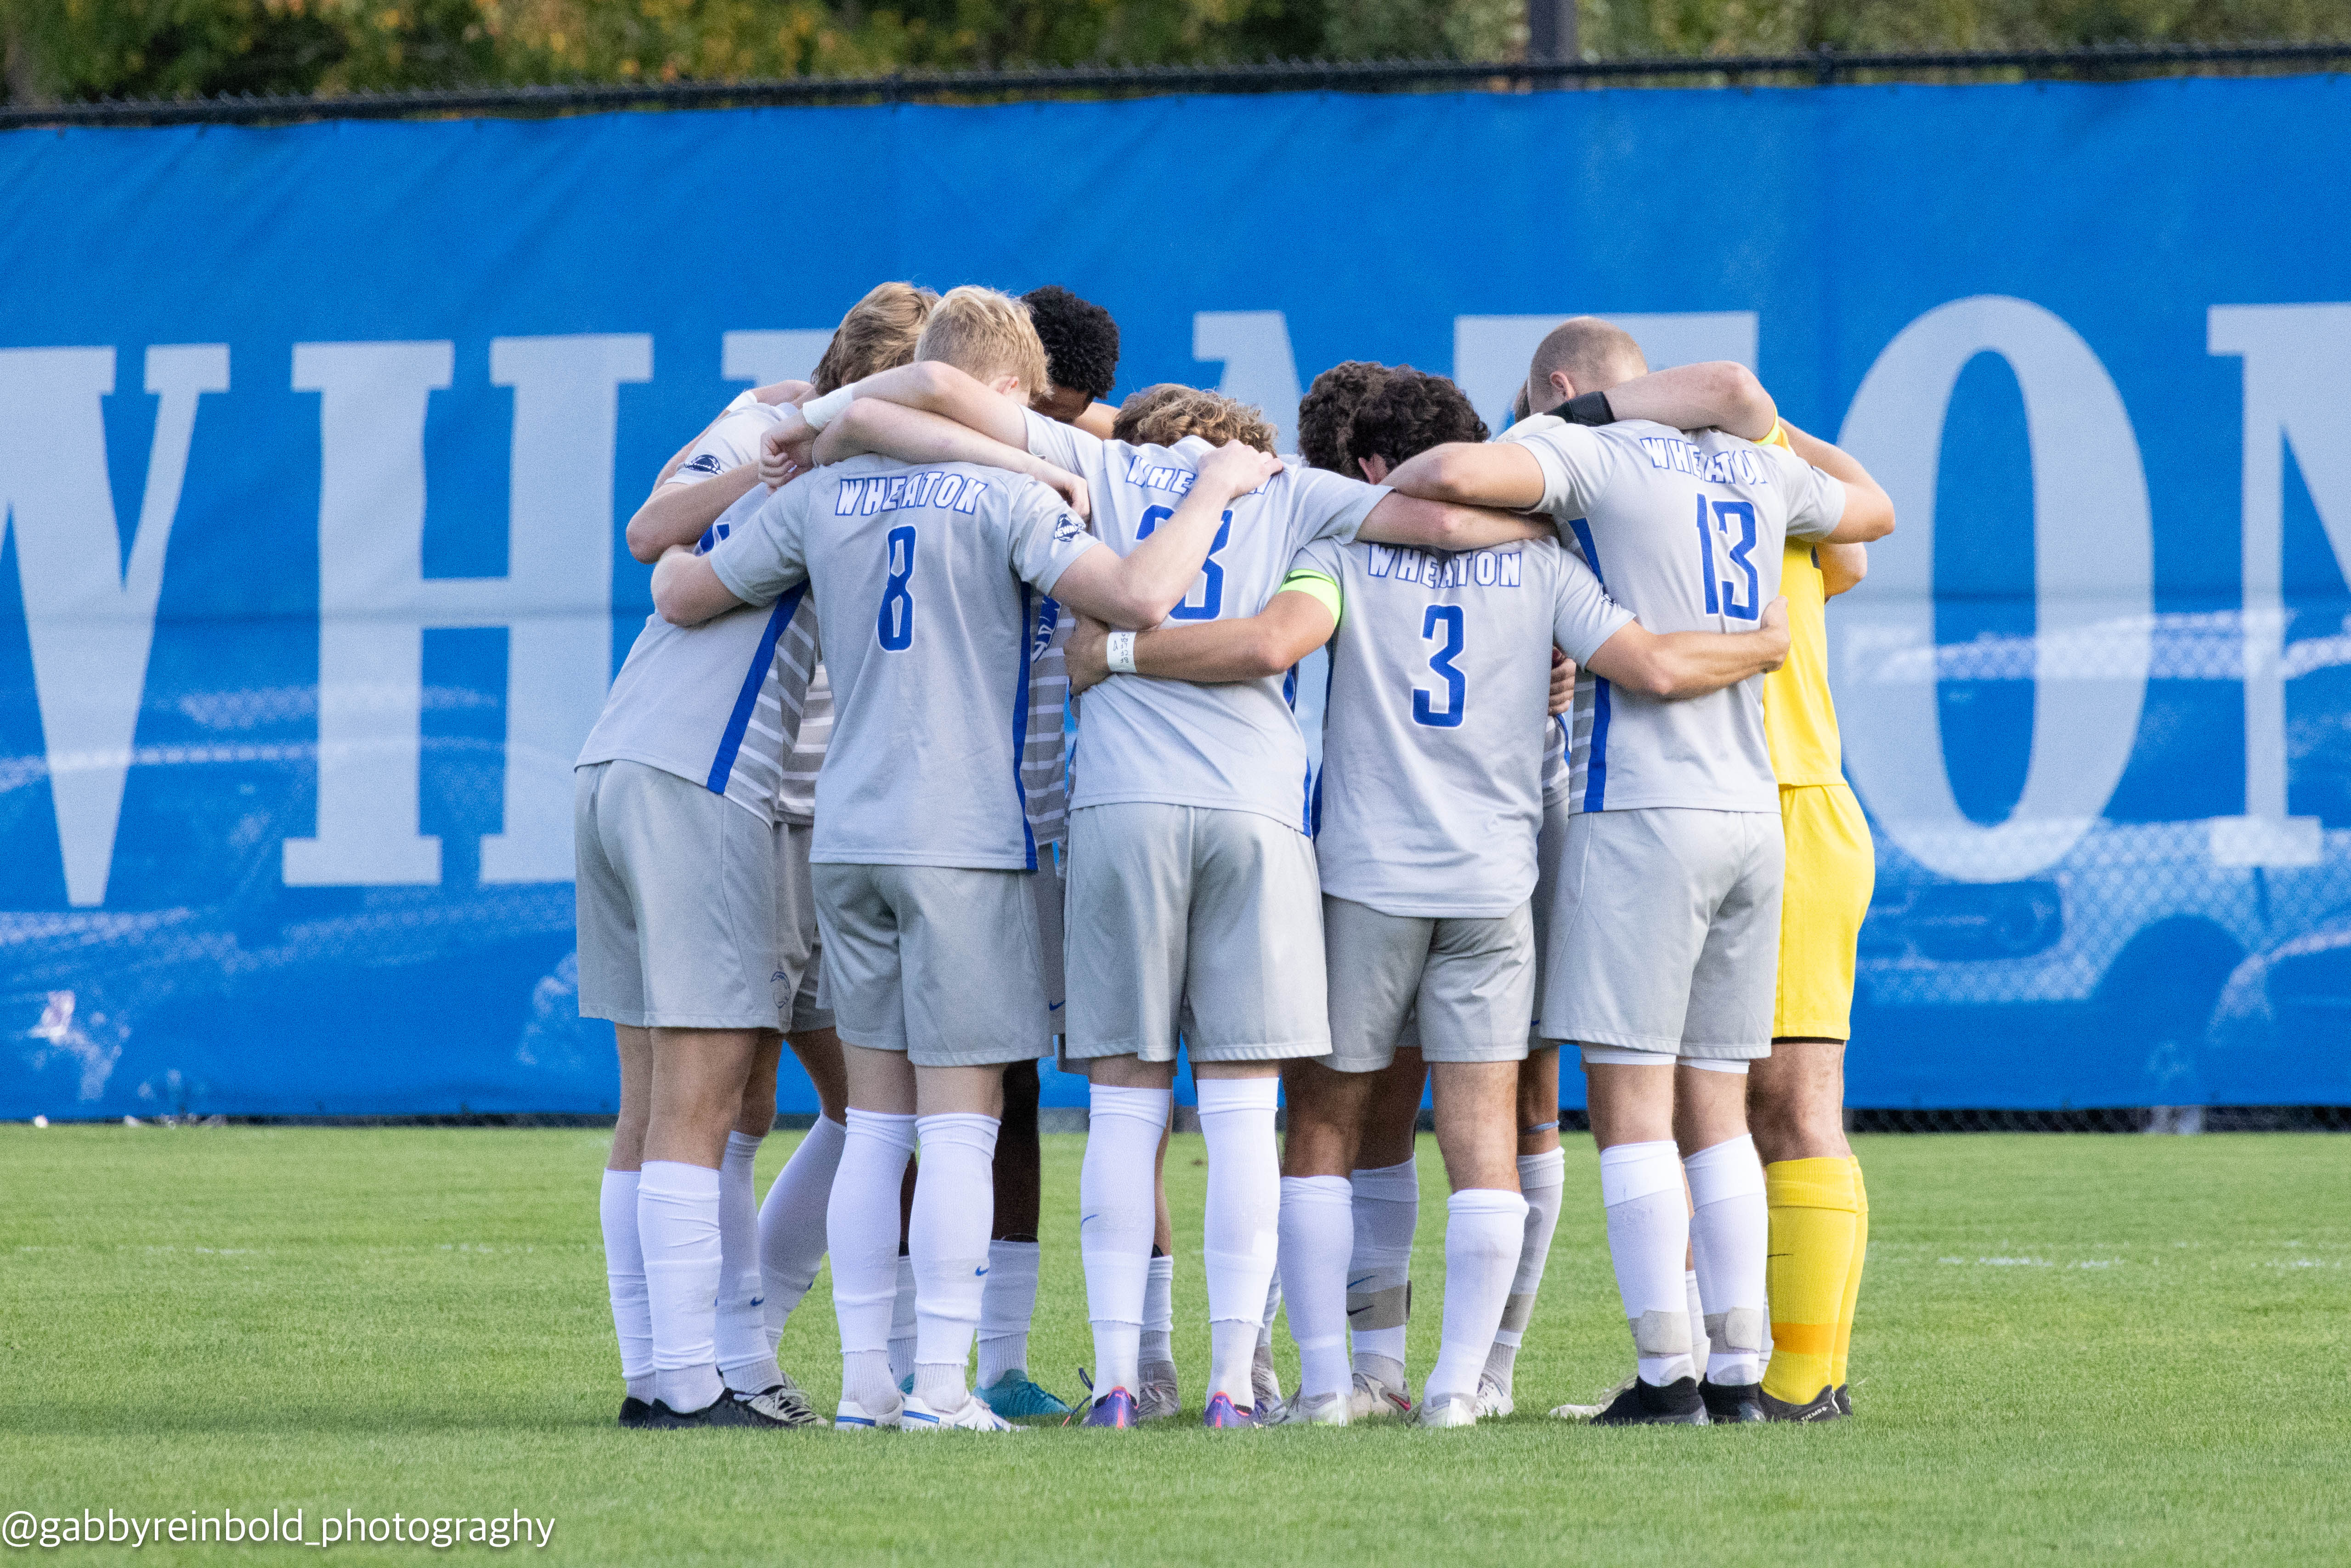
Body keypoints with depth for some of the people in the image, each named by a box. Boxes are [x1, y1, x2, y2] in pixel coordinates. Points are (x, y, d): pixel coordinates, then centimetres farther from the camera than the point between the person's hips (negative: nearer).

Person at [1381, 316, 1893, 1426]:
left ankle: (1667, 1376, -10)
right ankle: (1739, 1372, 6)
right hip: (1751, 808, 7)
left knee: (1630, 1102, -5)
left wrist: (1385, 489, 0)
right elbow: (1873, 513, 37)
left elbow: (1456, 472, -22)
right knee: (1714, 1111, 10)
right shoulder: (1754, 470, 16)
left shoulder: (1584, 452, -3)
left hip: (1638, 807, -7)